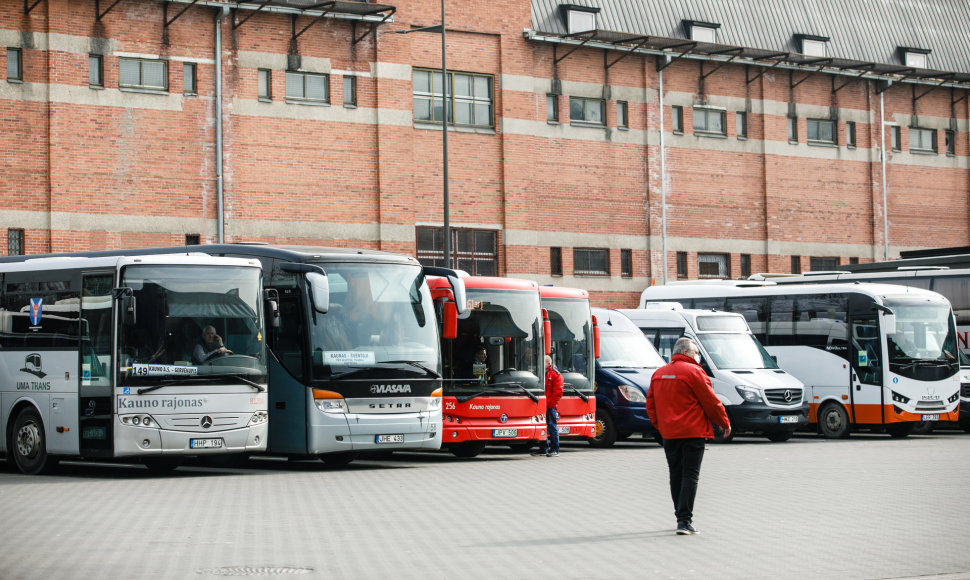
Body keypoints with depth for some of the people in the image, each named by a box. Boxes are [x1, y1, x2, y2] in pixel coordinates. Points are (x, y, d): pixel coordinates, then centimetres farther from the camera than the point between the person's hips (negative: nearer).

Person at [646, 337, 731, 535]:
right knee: (690, 475, -5)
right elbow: (711, 402, -8)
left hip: (669, 434, 6)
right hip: (692, 432, -6)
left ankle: (681, 517, 19)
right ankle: (684, 521, -12)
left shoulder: (658, 374, 12)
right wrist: (725, 423, 5)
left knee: (676, 475, 14)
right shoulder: (693, 372, -10)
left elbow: (650, 406, 15)